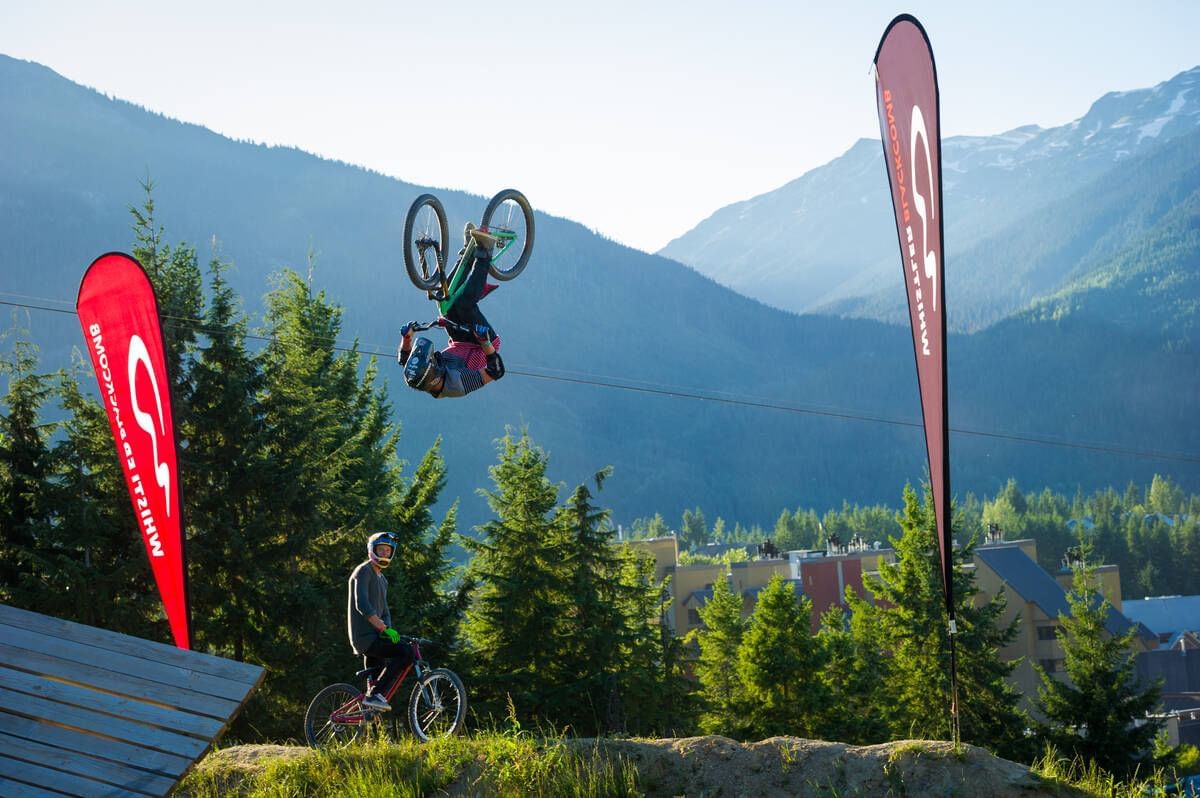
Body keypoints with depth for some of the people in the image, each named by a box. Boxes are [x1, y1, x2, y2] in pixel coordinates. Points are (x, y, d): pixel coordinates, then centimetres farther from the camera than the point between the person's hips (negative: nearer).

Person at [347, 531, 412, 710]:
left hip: (374, 637, 10)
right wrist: (384, 628, -26)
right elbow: (362, 605, -21)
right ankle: (375, 695, -24)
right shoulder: (363, 571, -7)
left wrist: (389, 631, -1)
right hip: (365, 636, -10)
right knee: (406, 652, -23)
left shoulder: (382, 580, 23)